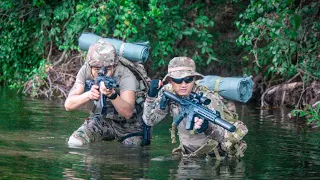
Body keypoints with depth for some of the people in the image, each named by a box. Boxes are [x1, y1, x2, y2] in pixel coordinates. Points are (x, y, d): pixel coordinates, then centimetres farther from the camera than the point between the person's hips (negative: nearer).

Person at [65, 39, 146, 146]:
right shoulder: (86, 71, -17)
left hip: (128, 124, -3)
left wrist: (112, 94, -58)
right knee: (74, 143, -18)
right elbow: (68, 105, -22)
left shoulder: (125, 76, -28)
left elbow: (128, 113, -40)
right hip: (101, 119, 3)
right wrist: (88, 95, -41)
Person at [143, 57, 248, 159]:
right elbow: (150, 121, -6)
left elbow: (223, 135, -32)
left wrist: (207, 128, -54)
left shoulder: (207, 99, -24)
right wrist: (151, 96, -21)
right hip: (189, 154, 4)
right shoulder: (168, 92, -9)